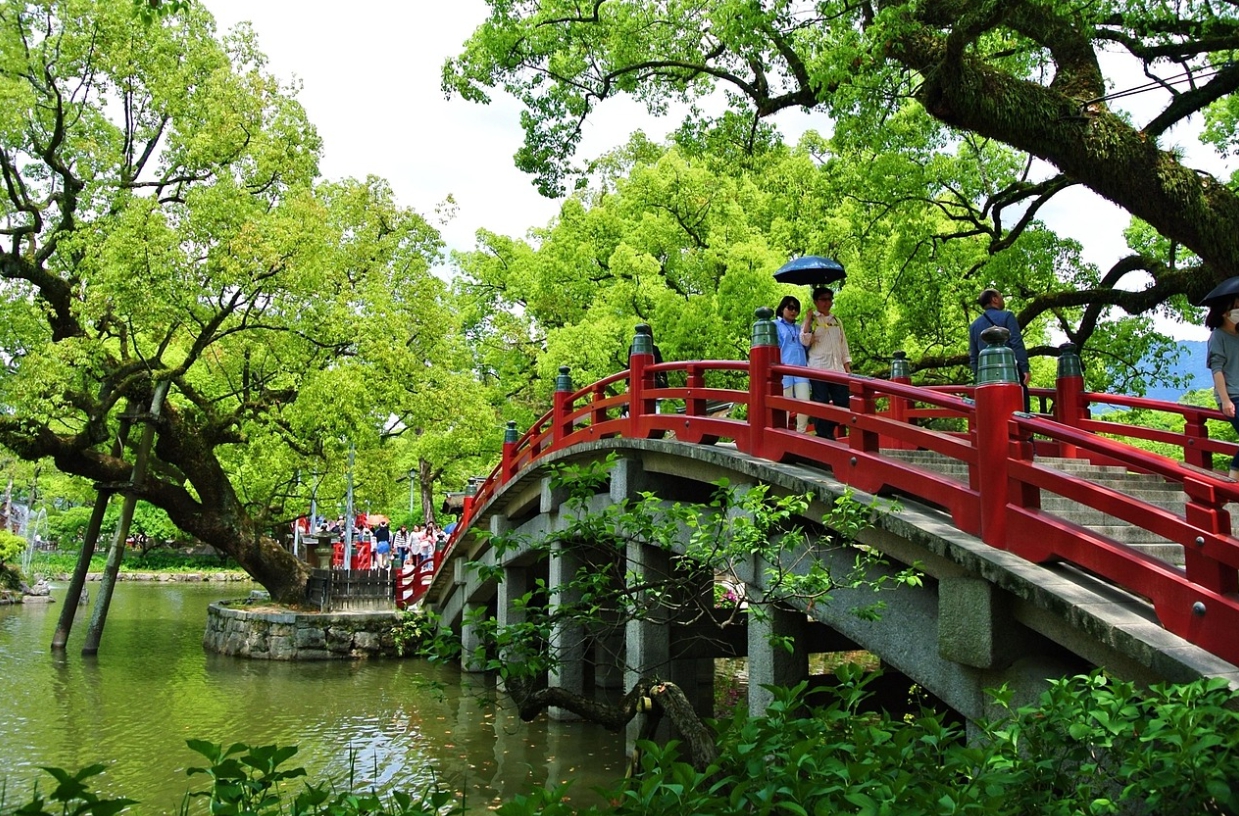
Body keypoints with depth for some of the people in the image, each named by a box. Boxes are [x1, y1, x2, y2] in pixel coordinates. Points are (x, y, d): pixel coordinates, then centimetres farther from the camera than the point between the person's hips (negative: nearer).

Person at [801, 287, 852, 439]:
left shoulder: (836, 321, 20)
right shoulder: (811, 320, 5)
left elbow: (843, 345, 19)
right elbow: (805, 341, -10)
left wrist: (848, 368, 11)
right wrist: (808, 319, -11)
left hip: (837, 369, 5)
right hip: (818, 368, -5)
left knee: (842, 402, 1)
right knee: (821, 403, -6)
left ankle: (827, 433, 13)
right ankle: (823, 436, 0)